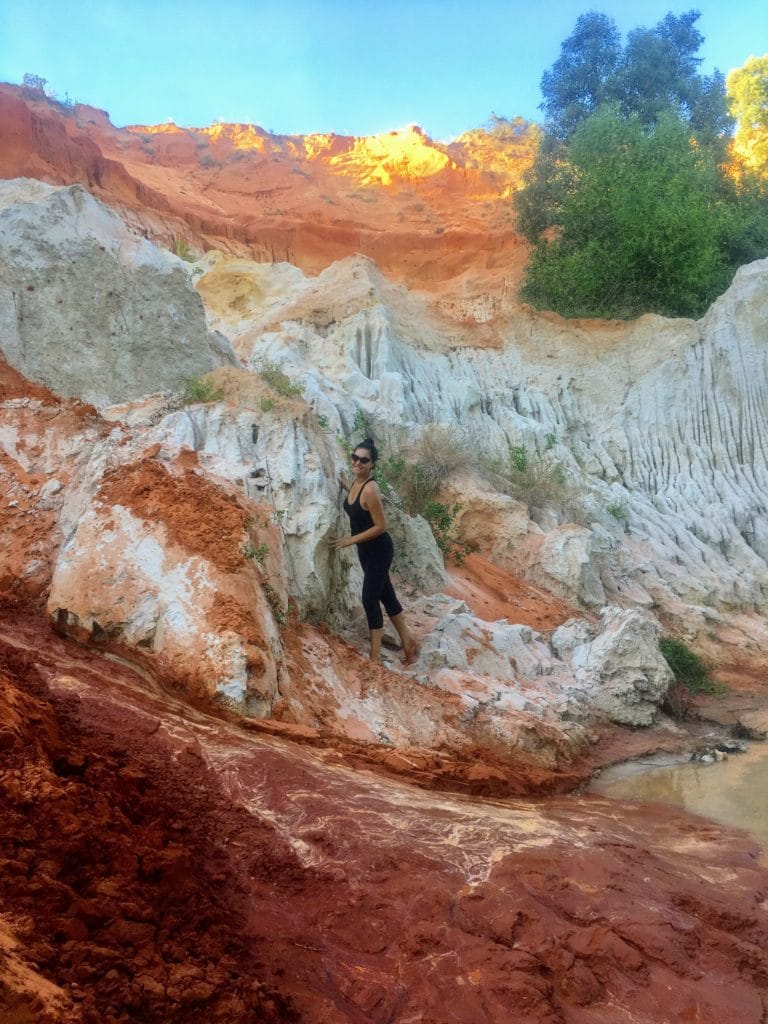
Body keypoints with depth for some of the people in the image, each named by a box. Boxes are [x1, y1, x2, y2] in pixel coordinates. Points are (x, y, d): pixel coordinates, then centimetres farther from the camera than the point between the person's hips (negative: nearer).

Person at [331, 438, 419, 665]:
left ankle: (375, 656, 8)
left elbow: (381, 526, -22)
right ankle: (408, 641, 32)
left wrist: (351, 540, -17)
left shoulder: (370, 489, -25)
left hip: (379, 550, -9)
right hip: (366, 550, 9)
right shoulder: (356, 482, 1)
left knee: (370, 599, -4)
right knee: (386, 595, 17)